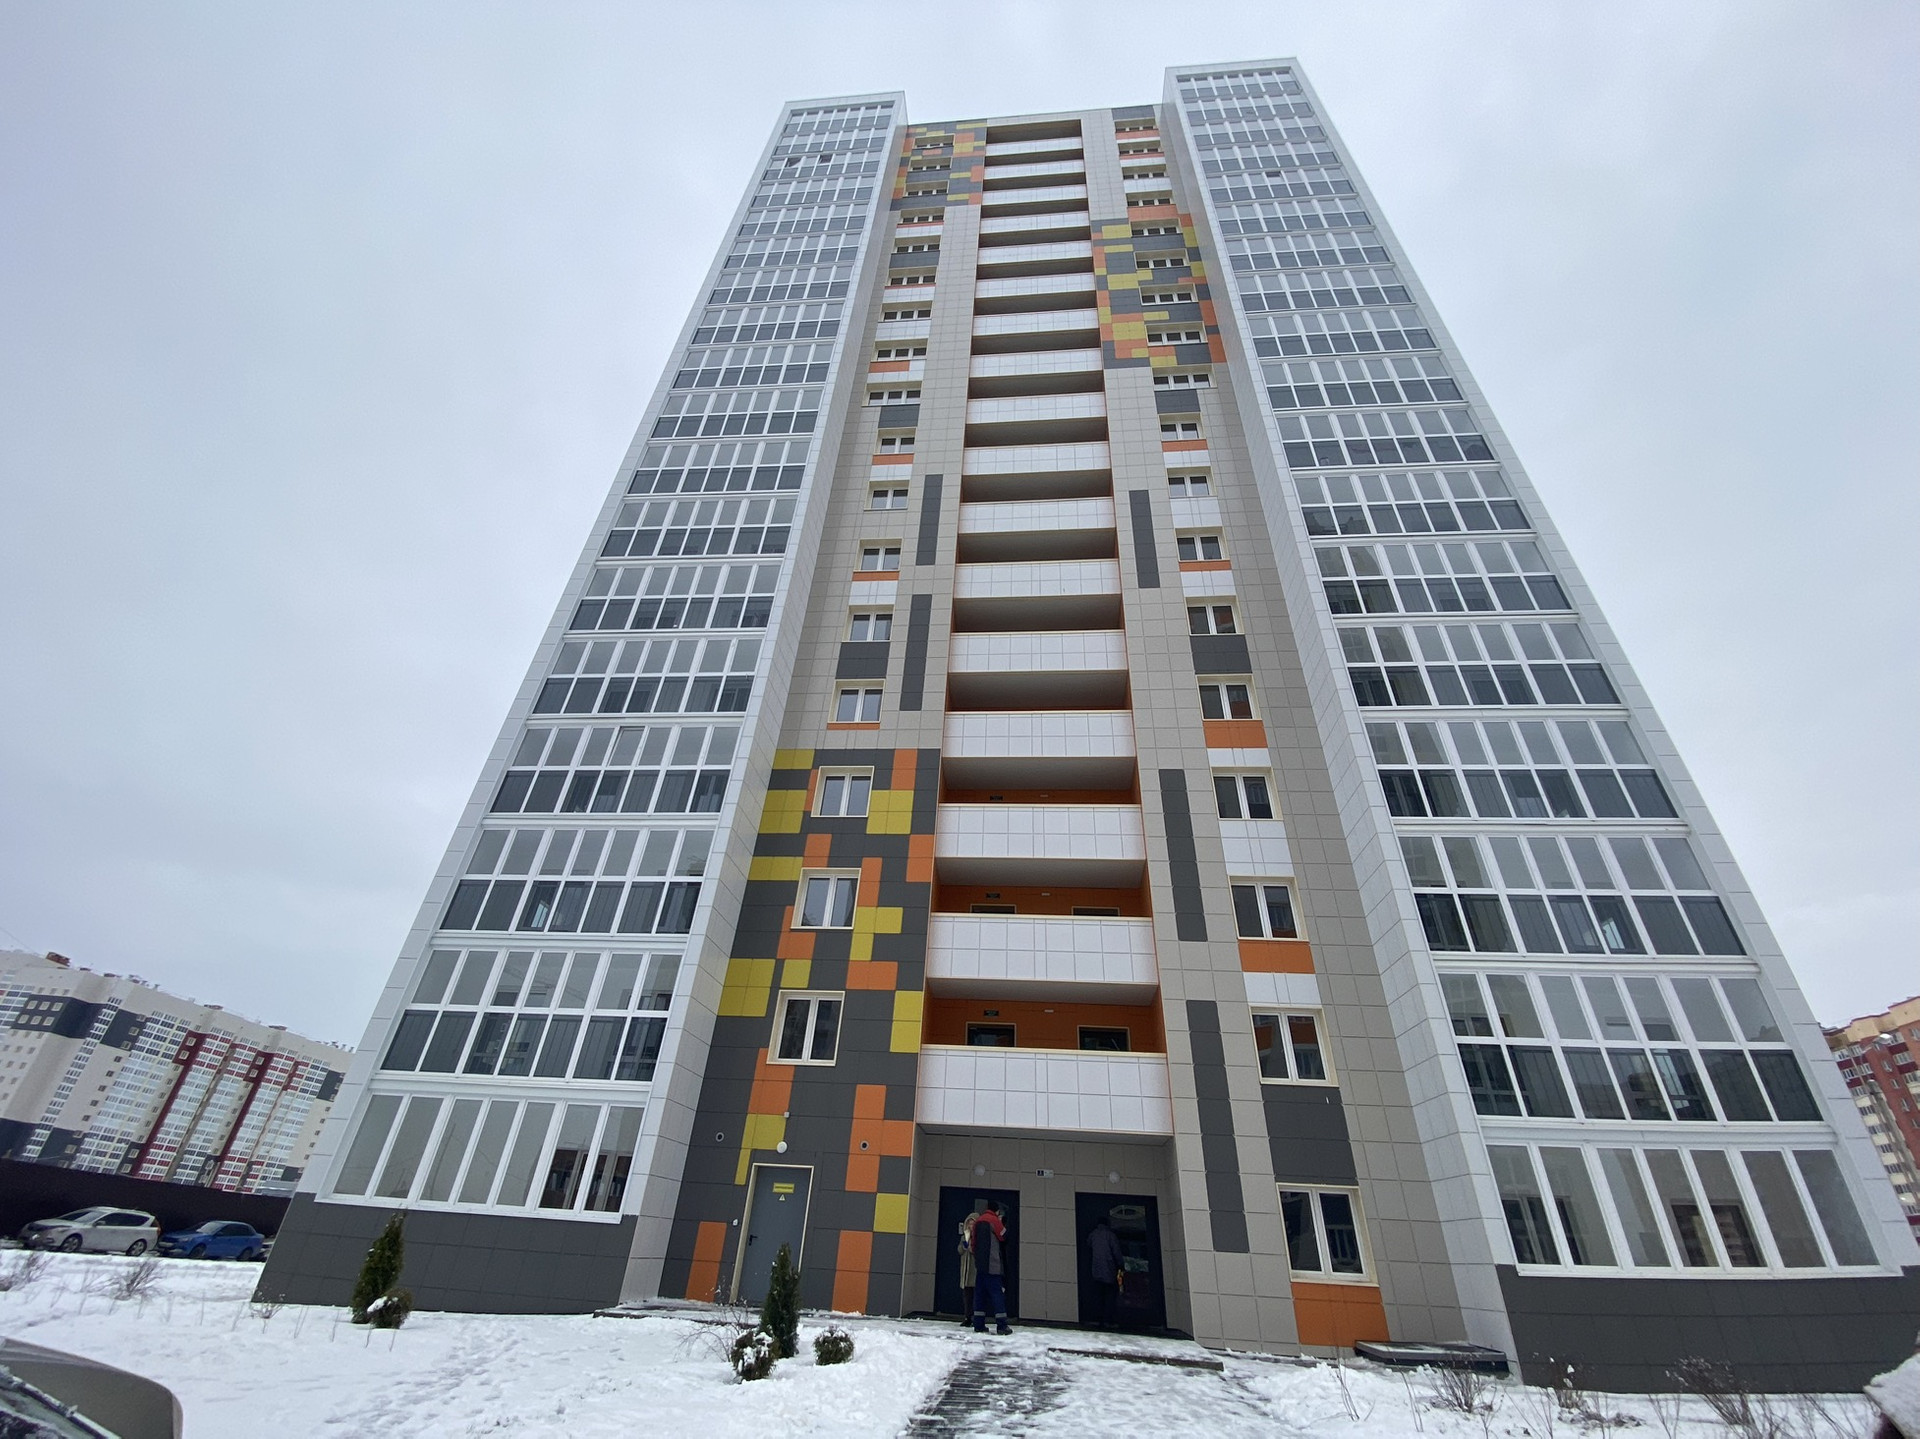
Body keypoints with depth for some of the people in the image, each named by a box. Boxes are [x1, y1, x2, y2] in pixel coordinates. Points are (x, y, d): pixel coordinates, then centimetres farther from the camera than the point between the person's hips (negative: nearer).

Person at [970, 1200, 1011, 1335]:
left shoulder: (977, 1221, 12)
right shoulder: (995, 1220, -8)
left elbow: (974, 1243, 15)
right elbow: (1004, 1237, -1)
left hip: (979, 1264, 6)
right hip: (993, 1265, -6)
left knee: (980, 1293, 9)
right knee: (997, 1293, -3)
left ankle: (978, 1325, 8)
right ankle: (1001, 1326, -5)